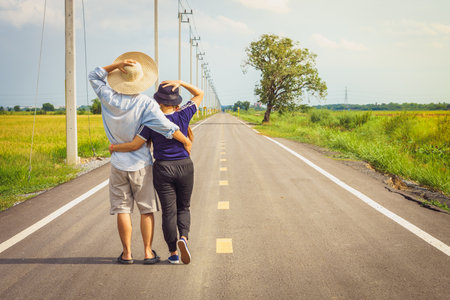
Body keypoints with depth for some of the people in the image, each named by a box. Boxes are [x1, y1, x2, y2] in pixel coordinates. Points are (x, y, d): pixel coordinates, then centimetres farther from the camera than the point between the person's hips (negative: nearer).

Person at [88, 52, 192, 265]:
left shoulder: (109, 98, -5)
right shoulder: (146, 104, -14)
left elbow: (94, 76, 10)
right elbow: (165, 126, -21)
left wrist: (117, 64, -1)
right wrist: (185, 141, -7)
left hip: (118, 164, 2)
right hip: (141, 164, -2)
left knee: (123, 209, 7)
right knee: (147, 209, 8)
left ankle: (127, 253, 10)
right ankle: (148, 252, 10)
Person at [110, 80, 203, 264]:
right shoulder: (183, 116, -6)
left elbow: (134, 145, -11)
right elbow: (200, 94, 6)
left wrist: (114, 147, 5)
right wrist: (181, 83, -6)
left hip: (163, 170, -1)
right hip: (184, 168, 1)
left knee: (169, 212, 6)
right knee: (183, 208, 16)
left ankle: (173, 253, 11)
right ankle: (183, 237, -10)